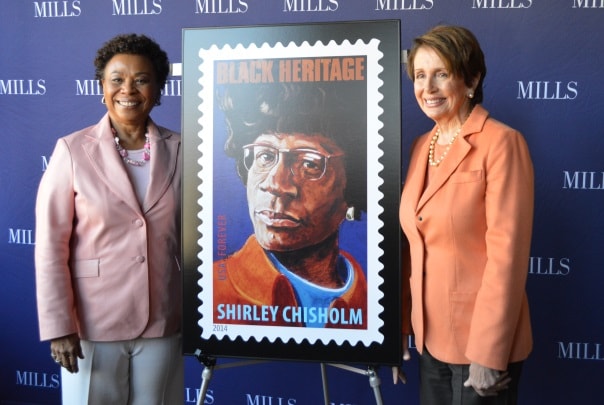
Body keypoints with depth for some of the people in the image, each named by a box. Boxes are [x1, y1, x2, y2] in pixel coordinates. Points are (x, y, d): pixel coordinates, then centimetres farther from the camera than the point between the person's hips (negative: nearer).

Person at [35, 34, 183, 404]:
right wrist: (58, 326, -9)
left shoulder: (179, 151, -2)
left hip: (163, 322, 2)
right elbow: (51, 245, -7)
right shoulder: (73, 150, -7)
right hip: (93, 323, -2)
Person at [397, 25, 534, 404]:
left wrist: (488, 354, -18)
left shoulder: (501, 142, -14)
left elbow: (506, 252, -18)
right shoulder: (421, 146, 6)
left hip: (481, 339, -6)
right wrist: (399, 324, 8)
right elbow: (413, 245, 8)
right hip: (431, 335, 6)